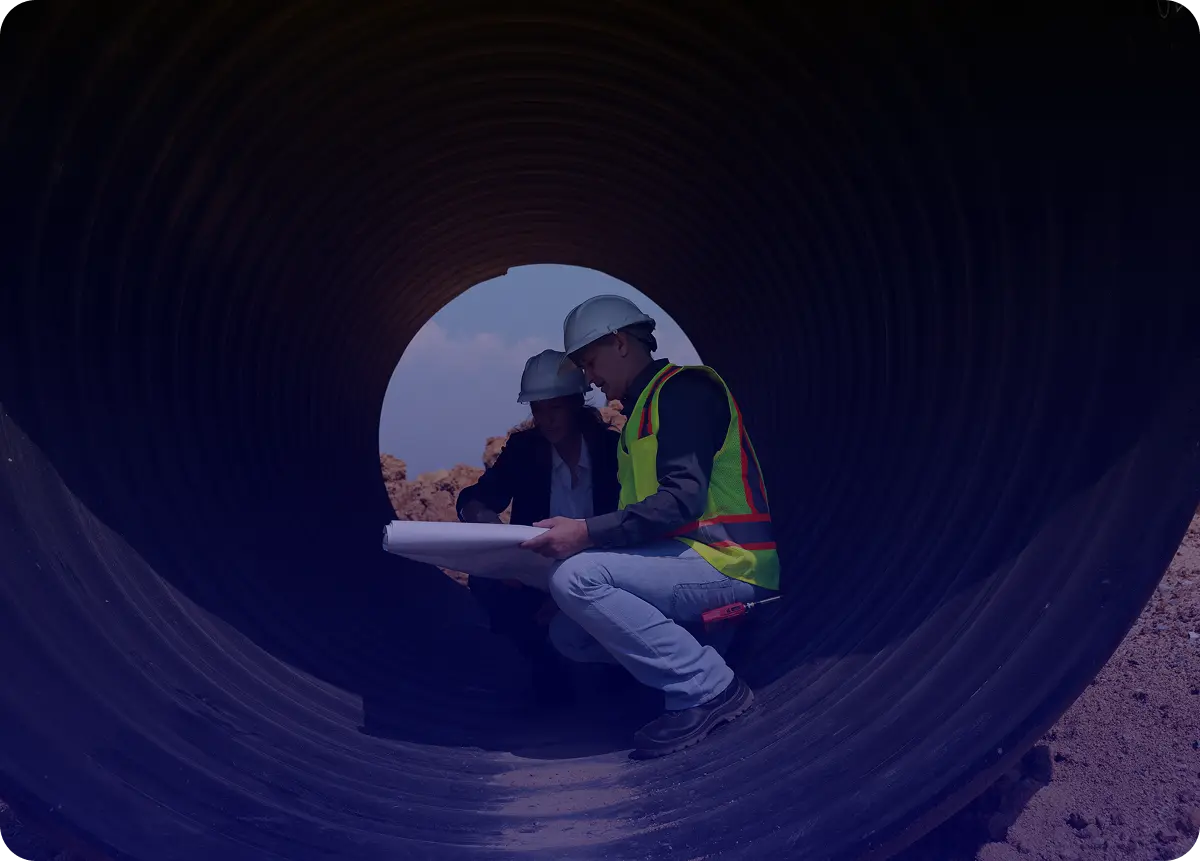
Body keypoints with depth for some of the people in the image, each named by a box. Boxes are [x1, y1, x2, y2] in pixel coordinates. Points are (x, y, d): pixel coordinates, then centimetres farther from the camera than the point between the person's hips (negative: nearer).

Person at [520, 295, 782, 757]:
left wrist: (587, 533, -25)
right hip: (683, 559, 10)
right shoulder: (640, 411, 22)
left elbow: (684, 498, -22)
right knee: (569, 634, 3)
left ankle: (708, 688, -19)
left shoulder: (682, 390, -8)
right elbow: (640, 514, 21)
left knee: (576, 576, -24)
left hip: (727, 561, -10)